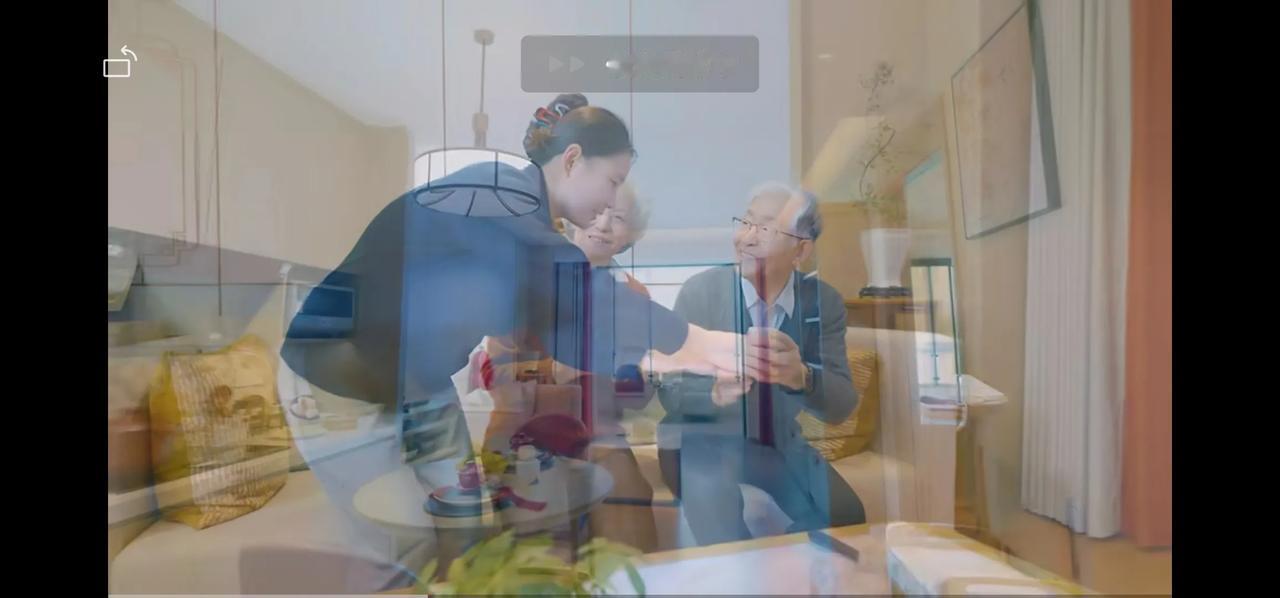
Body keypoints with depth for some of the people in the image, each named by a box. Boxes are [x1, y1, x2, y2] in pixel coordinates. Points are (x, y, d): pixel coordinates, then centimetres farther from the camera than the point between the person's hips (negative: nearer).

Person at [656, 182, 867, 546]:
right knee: (726, 542, -26)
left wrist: (800, 377, -37)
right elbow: (669, 390, -14)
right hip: (703, 442, -3)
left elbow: (842, 405, -13)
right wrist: (716, 391, -38)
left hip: (783, 446, 3)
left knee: (844, 521, -14)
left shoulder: (825, 302, -8)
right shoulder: (699, 290, -15)